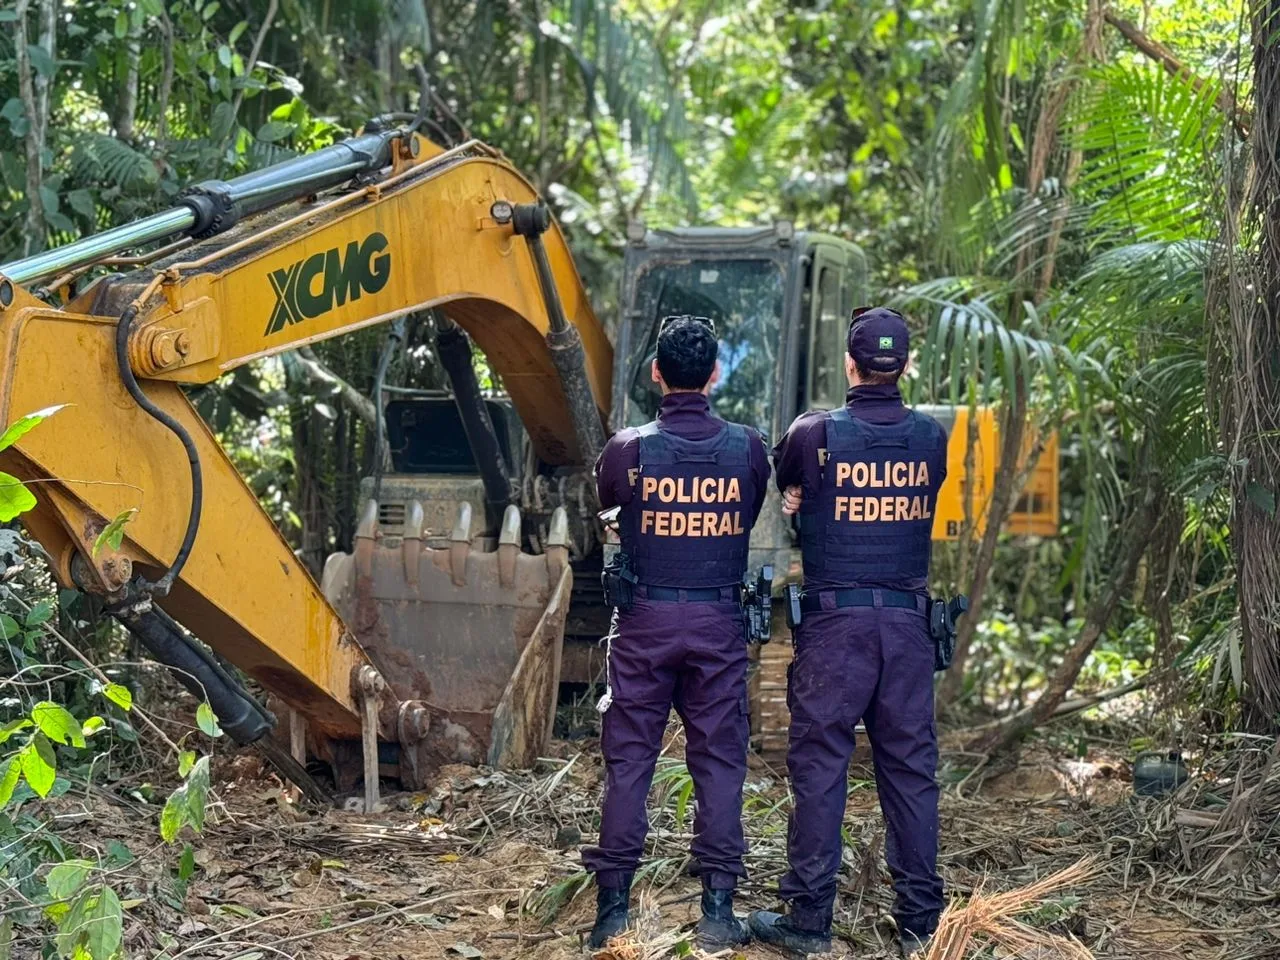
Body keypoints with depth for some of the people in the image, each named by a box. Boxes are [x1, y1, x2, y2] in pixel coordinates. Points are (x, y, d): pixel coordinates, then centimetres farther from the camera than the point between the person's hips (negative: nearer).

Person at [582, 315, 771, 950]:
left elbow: (602, 499, 13)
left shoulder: (629, 449, -8)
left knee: (628, 761, 6)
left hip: (644, 621, -1)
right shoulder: (747, 448, -4)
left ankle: (613, 907, 8)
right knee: (719, 761, 7)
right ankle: (718, 909, 8)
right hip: (719, 621, 1)